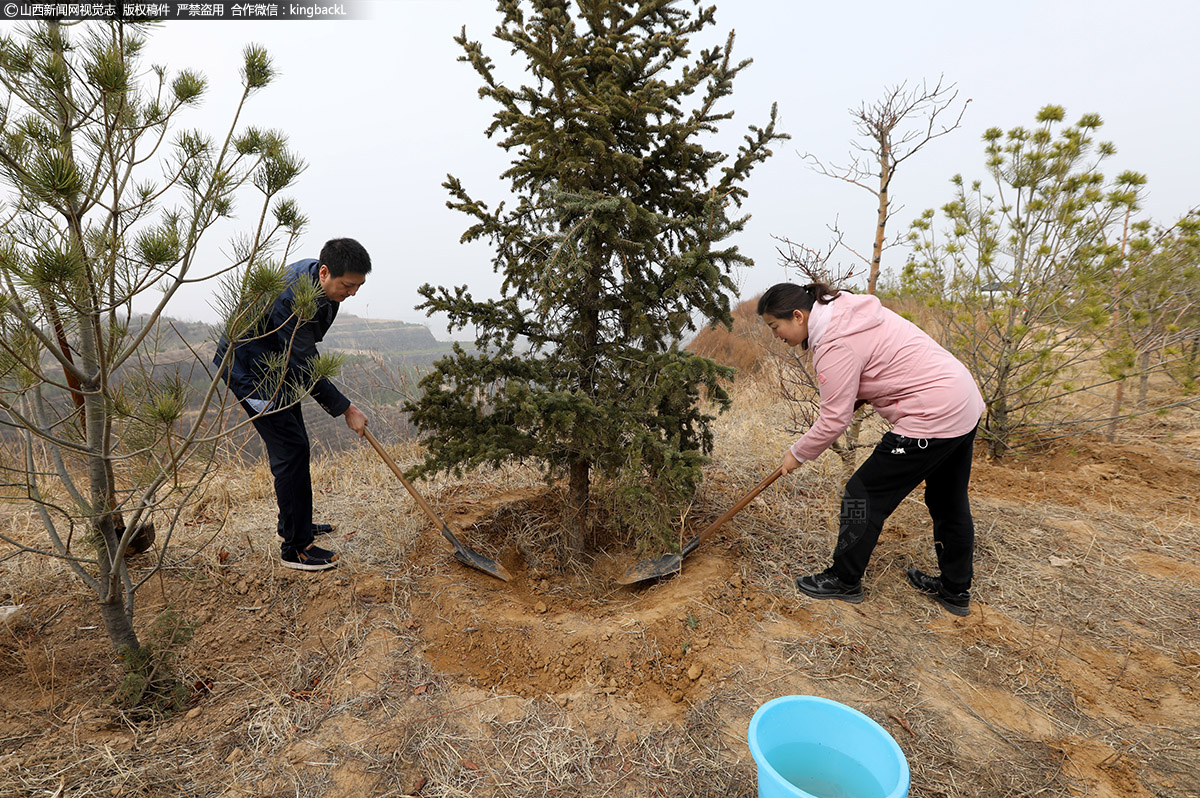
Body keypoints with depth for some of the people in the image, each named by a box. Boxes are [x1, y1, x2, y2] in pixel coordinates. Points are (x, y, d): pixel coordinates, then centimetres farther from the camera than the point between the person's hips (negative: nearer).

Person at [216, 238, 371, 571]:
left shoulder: (322, 283, -6)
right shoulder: (291, 297, -34)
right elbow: (306, 368, -29)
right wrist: (345, 409, -23)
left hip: (276, 364, 9)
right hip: (247, 367, -9)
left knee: (295, 444, 15)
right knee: (291, 447, -12)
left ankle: (294, 523, 31)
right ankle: (295, 548, -3)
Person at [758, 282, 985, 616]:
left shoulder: (836, 345, -22)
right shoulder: (843, 309, 7)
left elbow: (834, 420, -19)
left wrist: (797, 454, -4)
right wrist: (860, 395, 11)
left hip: (932, 418, -11)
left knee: (864, 494, 1)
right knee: (949, 502, 21)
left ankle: (844, 580, 17)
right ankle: (956, 590, 38)